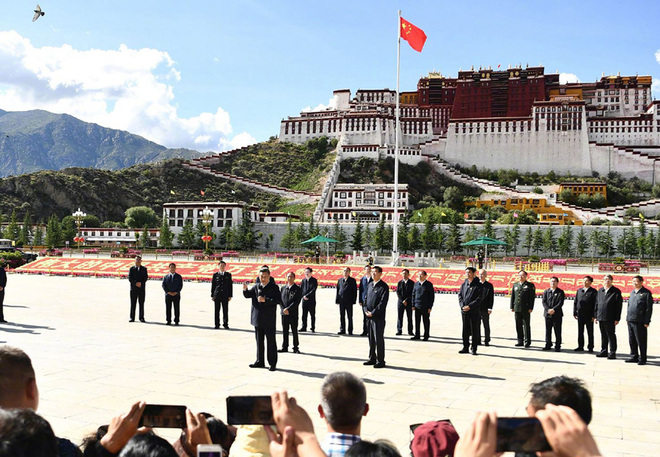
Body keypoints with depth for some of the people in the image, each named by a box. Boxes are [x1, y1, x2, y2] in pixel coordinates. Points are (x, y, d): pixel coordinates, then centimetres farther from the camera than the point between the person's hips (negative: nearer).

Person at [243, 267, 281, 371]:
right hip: (258, 319, 5)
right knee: (259, 341, 14)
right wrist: (245, 289, -17)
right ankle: (260, 361, 25)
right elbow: (247, 295, 4)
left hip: (269, 320, -5)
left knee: (271, 342, 0)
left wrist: (266, 300, -23)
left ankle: (273, 363, 6)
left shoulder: (274, 287, -4)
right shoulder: (256, 287, 11)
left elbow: (279, 300, -14)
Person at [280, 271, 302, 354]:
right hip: (284, 313, 4)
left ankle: (295, 348, 10)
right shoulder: (283, 288, 11)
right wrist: (284, 309, -7)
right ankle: (284, 347, 17)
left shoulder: (298, 289, -3)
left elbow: (297, 301, -10)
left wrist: (288, 309, -16)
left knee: (294, 331, 2)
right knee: (284, 331, 8)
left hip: (293, 314, -4)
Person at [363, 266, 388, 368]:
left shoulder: (383, 287, -10)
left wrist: (373, 313, -15)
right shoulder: (370, 285, 14)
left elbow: (383, 302, -15)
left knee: (379, 339, -3)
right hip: (369, 317, 7)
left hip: (378, 317, -7)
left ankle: (380, 361, 5)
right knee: (371, 339, 14)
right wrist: (366, 310, 2)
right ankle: (372, 359, 24)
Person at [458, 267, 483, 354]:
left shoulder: (478, 285, -5)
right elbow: (460, 295, 9)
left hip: (475, 312, -5)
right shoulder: (464, 284, 11)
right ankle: (465, 348, 17)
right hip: (464, 312, 5)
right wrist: (462, 306, -8)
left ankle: (474, 349, 8)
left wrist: (469, 306, -18)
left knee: (475, 331, 1)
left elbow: (479, 298, -11)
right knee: (465, 331, 9)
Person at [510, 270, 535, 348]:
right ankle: (520, 341, 15)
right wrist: (512, 307, 8)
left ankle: (527, 341, 5)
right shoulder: (515, 285, 15)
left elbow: (532, 297, -4)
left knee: (526, 325, -1)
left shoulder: (530, 285, 1)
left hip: (526, 309, -4)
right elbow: (512, 296, 14)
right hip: (517, 309, 4)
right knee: (518, 325, 7)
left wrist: (530, 308, -11)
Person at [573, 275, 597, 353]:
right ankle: (580, 347, 17)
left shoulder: (593, 291, -3)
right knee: (580, 332, 9)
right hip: (580, 315, 4)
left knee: (590, 332, 4)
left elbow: (595, 304, -7)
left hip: (589, 316, -4)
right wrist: (575, 313, 6)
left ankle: (590, 347, 11)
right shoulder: (579, 291, 12)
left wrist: (593, 315, -13)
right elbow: (575, 302, 13)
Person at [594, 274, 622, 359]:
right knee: (603, 336, 13)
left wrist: (617, 318, -11)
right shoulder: (600, 291, 13)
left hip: (610, 319, -5)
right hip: (601, 317, 5)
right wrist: (596, 316, 11)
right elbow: (597, 304, 16)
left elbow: (619, 306, -7)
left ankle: (612, 353, 6)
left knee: (611, 335, 0)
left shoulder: (616, 291, -4)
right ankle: (604, 351, 21)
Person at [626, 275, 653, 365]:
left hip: (640, 322, -7)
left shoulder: (646, 293, -5)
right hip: (630, 321, 7)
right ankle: (634, 357, 22)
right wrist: (627, 317, 15)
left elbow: (649, 308, -9)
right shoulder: (632, 292, 16)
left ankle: (642, 359, 9)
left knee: (641, 341, 0)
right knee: (632, 341, 12)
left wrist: (646, 322, -13)